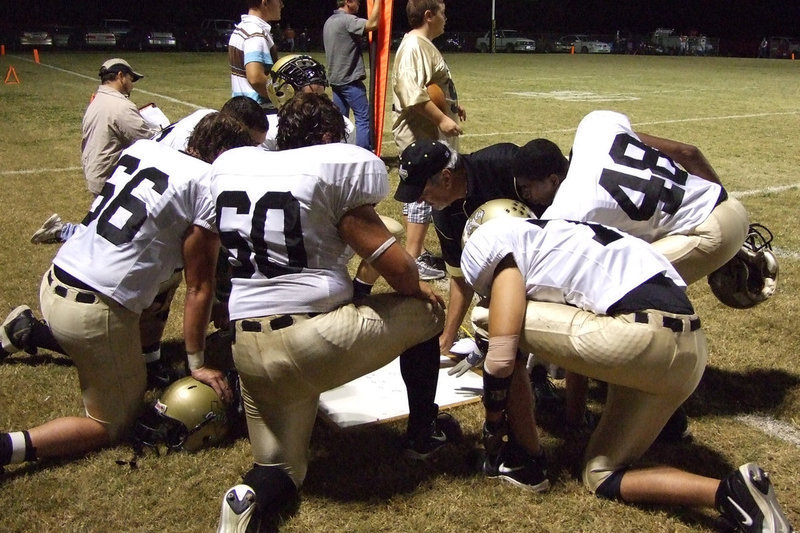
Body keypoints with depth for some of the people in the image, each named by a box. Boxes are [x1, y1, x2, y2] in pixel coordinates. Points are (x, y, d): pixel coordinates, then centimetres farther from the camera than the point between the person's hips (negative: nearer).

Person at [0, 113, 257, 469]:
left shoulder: (142, 149, 8)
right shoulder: (213, 186, -11)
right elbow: (198, 286, -6)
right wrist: (197, 364, 3)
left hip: (54, 283, 8)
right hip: (95, 312, -8)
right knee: (114, 426, 9)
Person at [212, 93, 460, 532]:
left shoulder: (227, 166, 11)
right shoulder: (337, 163, -7)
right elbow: (391, 263, -8)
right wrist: (417, 289, 13)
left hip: (247, 351, 6)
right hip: (315, 341, -6)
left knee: (279, 471, 23)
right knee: (424, 313, 20)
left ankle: (252, 497, -11)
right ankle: (423, 433, 33)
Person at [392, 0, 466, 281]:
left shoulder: (425, 45, 15)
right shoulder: (413, 46, -17)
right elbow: (413, 93, -27)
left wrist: (453, 107, 27)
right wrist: (442, 118, -28)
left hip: (430, 133, 11)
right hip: (420, 133, -11)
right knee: (422, 193, -8)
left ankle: (416, 250, 25)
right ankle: (412, 260, -4)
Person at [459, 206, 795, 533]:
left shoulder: (493, 239, 5)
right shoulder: (553, 236, 30)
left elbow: (501, 357, -4)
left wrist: (492, 425, 14)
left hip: (641, 337, -9)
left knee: (491, 323, 4)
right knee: (601, 477, 20)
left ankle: (526, 462, 11)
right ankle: (732, 492, 2)